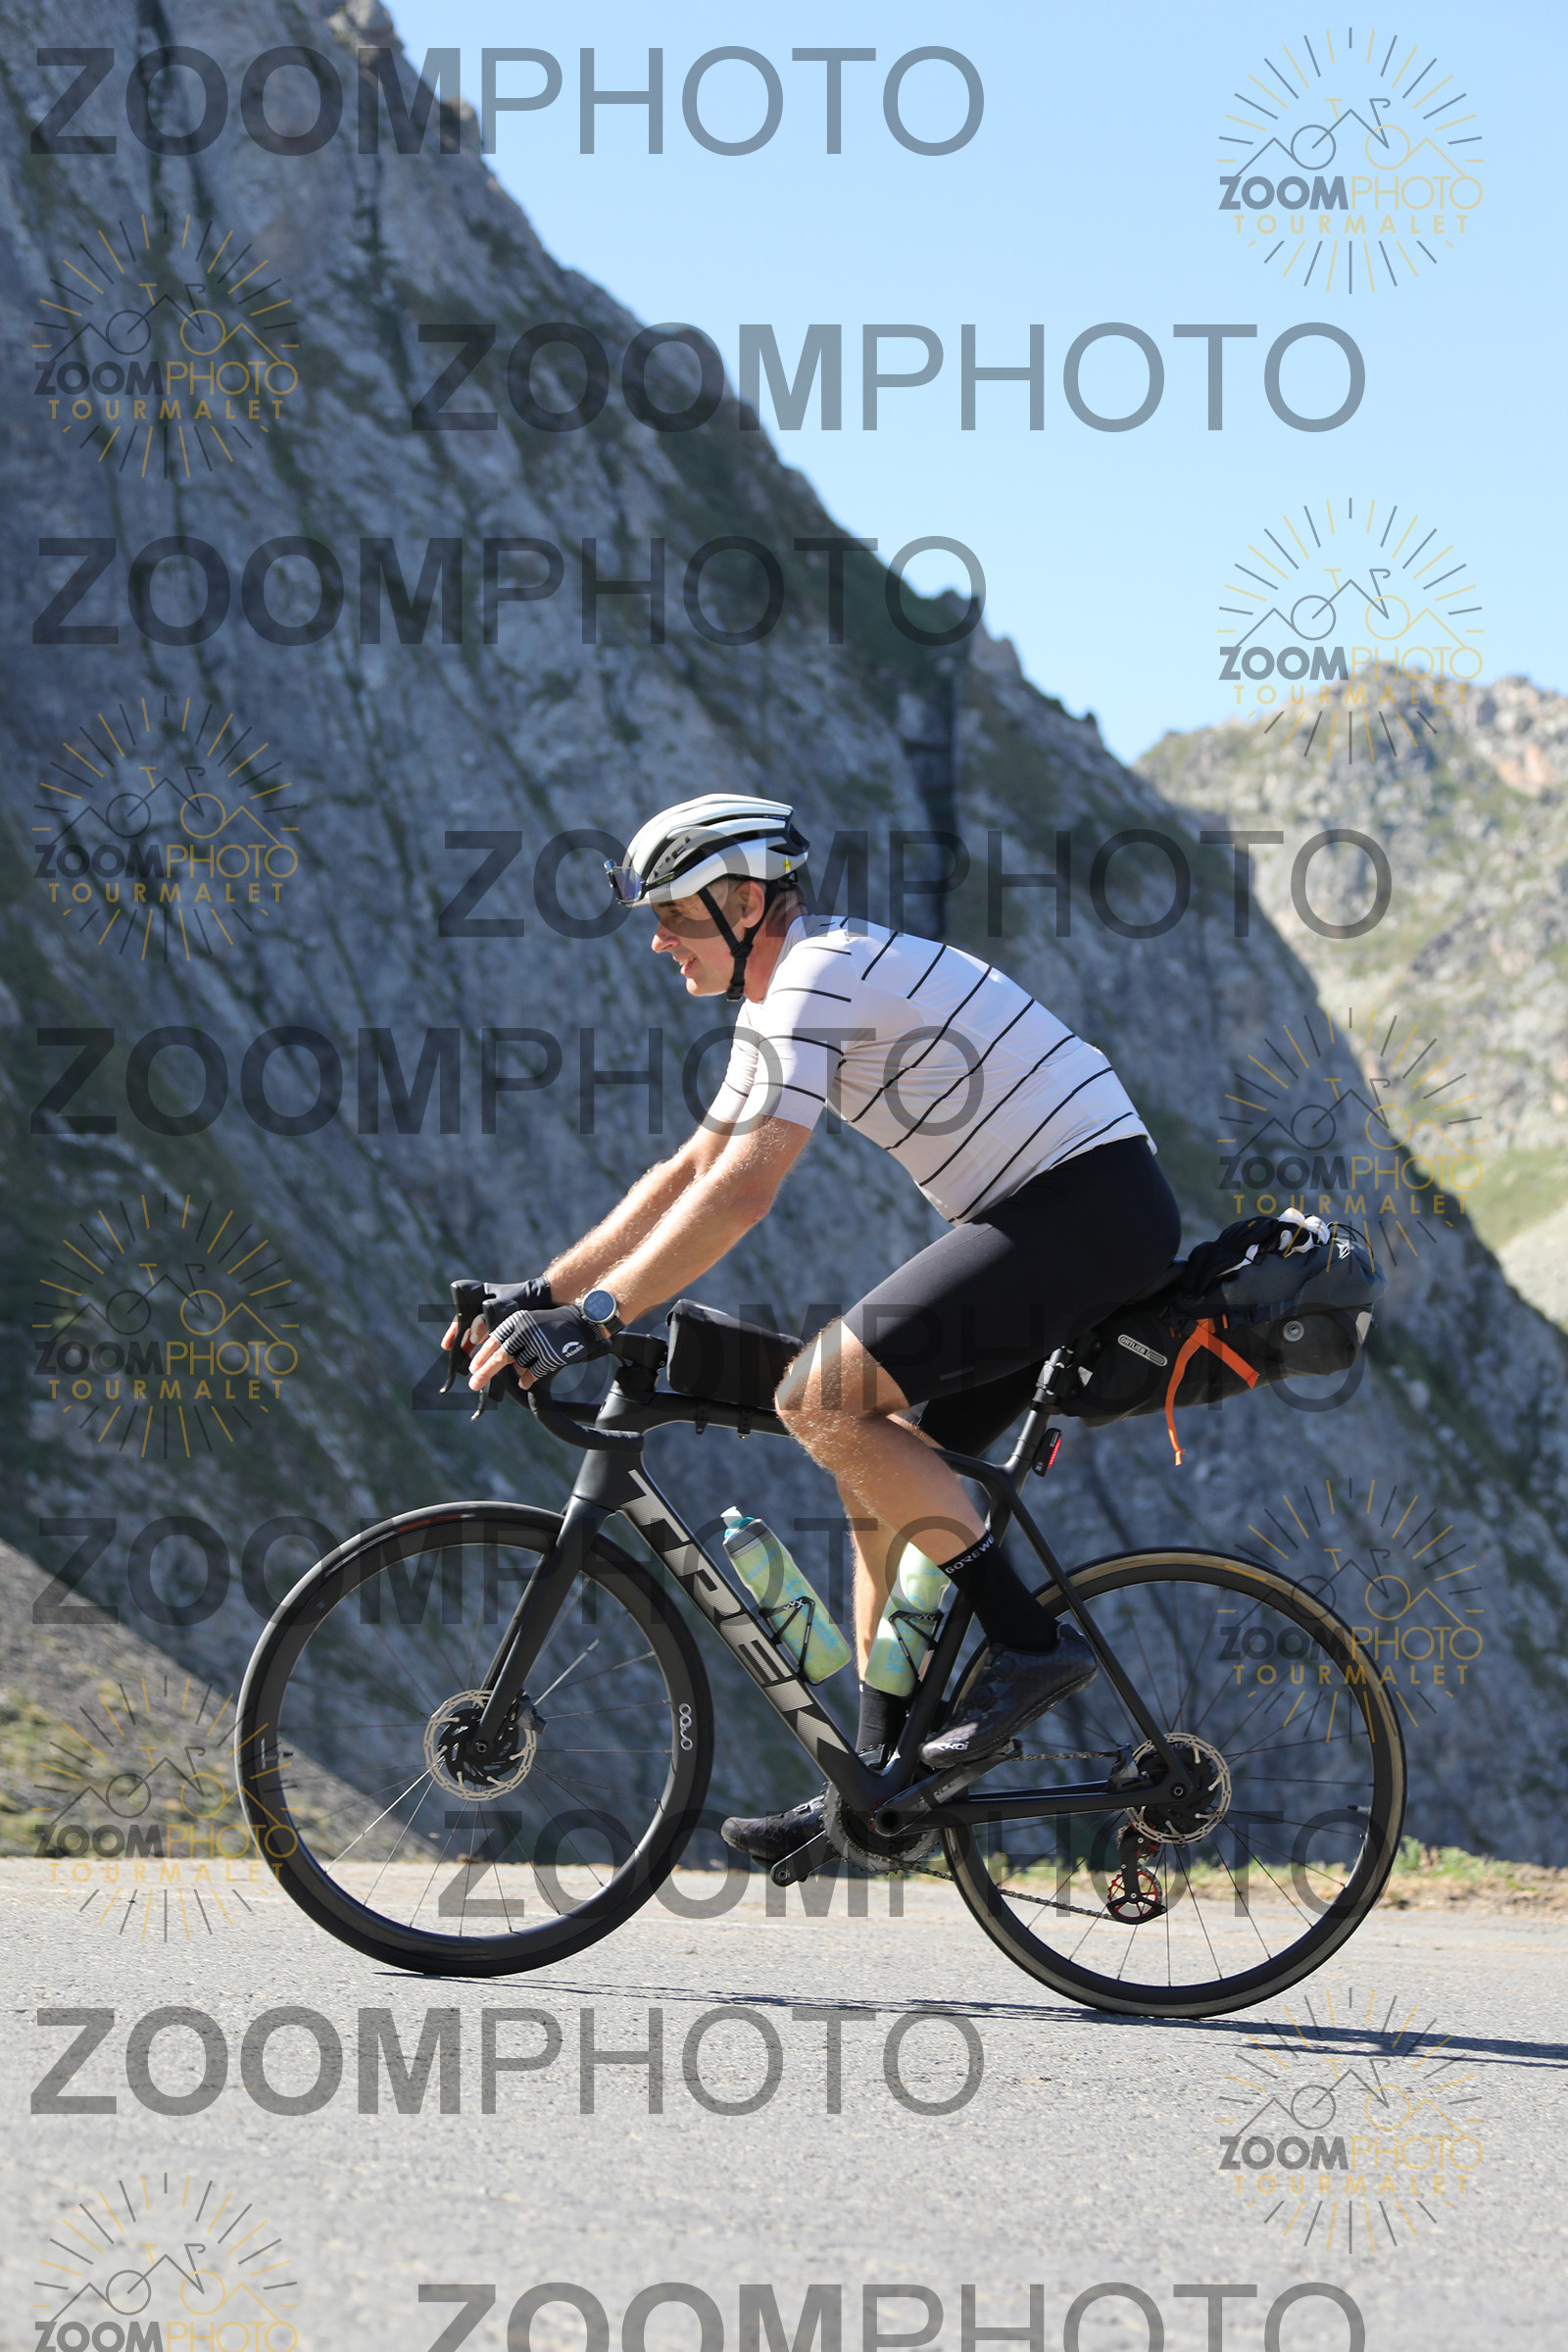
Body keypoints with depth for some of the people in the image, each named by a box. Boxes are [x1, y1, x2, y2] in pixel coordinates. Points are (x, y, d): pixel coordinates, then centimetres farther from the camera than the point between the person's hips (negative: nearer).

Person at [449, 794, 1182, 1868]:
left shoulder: (821, 978, -14)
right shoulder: (783, 1001, 18)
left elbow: (741, 1193, -22)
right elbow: (688, 1174, 22)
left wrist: (591, 1319, -23)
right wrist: (541, 1289, 16)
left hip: (1090, 1205, -10)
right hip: (1066, 1219, 10)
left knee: (821, 1397, -17)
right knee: (884, 1473, 10)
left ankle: (1032, 1642, -12)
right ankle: (881, 1774, 12)